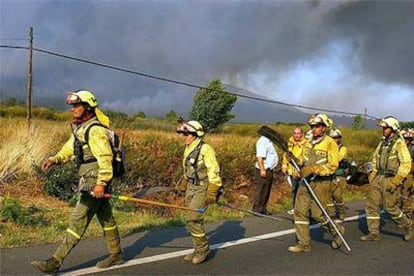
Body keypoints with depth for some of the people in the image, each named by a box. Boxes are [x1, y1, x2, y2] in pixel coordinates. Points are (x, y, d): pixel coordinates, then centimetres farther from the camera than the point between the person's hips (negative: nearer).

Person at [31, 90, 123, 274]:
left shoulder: (95, 130, -17)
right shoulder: (79, 129, 14)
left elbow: (105, 158, -22)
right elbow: (68, 149, 17)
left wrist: (101, 183, -26)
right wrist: (54, 160, 0)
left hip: (95, 182, -10)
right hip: (89, 181, 10)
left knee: (78, 221, -8)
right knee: (105, 217, 17)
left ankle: (55, 262, -6)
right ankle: (116, 255, 29)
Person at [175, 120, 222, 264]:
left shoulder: (205, 149, -16)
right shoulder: (188, 149, 11)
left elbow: (213, 172, -18)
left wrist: (212, 193, -20)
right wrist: (183, 184, 20)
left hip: (202, 188, -9)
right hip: (191, 188, 9)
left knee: (192, 219, -11)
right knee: (192, 220, 13)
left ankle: (203, 249, 7)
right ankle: (199, 250, 26)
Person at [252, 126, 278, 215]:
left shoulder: (267, 140, 16)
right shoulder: (262, 141, -17)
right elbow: (259, 157, -24)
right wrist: (262, 170, -27)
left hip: (269, 169, 11)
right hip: (264, 169, -11)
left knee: (266, 190, 15)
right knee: (261, 190, -7)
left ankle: (263, 208, 22)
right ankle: (257, 209, -2)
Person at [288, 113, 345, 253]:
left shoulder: (330, 143, -8)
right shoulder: (310, 143, 14)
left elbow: (332, 166, -15)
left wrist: (313, 169, -23)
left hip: (321, 182, -7)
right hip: (306, 181, 7)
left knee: (317, 213, -3)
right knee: (300, 211, 1)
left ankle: (336, 230, 25)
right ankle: (303, 244, 9)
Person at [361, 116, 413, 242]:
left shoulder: (399, 144, -10)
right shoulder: (382, 143, 12)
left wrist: (395, 181, -19)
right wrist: (373, 175, 12)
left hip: (390, 179, -7)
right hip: (378, 178, 7)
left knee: (390, 207, -1)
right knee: (371, 204, 3)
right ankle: (373, 233, 11)